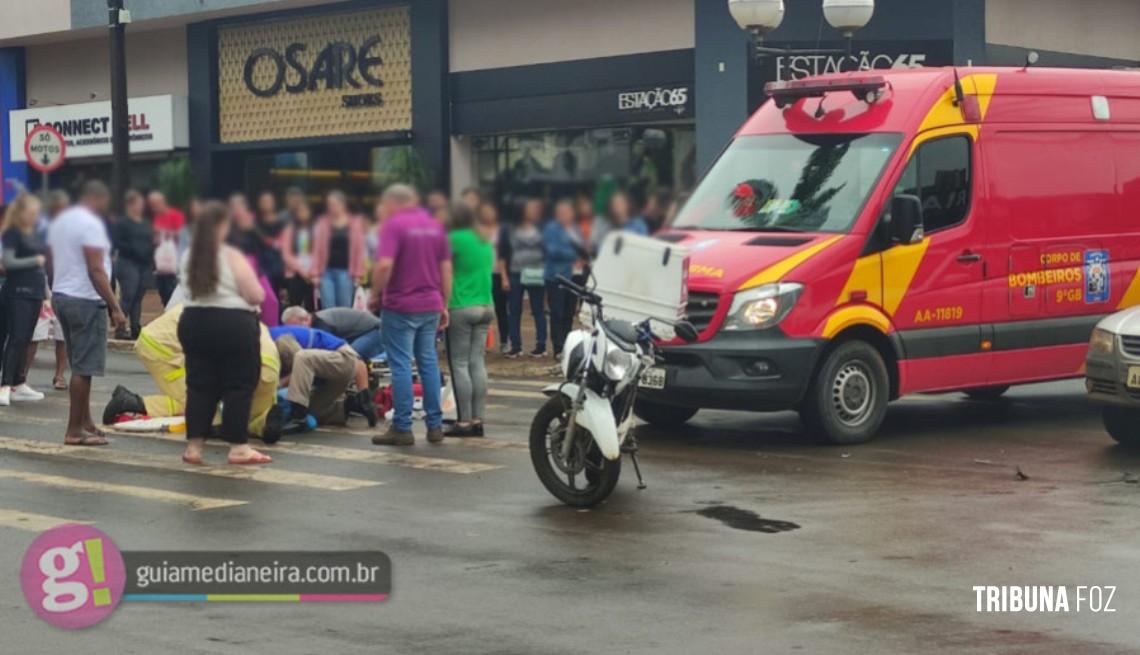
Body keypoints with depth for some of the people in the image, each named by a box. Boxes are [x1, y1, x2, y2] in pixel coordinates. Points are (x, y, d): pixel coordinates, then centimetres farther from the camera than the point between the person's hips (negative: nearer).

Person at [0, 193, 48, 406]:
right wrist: (35, 261, -13)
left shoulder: (34, 233, 15)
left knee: (25, 340, 9)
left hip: (34, 292, 7)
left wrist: (46, 289, 17)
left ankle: (19, 384, 14)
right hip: (17, 292, -7)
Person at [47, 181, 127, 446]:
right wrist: (116, 308, -19)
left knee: (80, 364, 16)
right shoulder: (91, 224, -15)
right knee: (83, 368, -5)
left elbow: (51, 263, 18)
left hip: (60, 295, 9)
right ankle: (74, 431, -3)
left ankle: (85, 422, 21)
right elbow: (96, 271, -20)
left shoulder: (60, 221, 13)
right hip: (86, 300, -9)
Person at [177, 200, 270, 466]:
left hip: (193, 323, 6)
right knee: (239, 386, 1)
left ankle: (194, 446, 8)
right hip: (233, 326, -6)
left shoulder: (189, 257, 7)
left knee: (199, 385, 10)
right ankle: (238, 448, 1)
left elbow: (189, 291, 14)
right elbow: (257, 296, -12)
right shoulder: (232, 257, -10)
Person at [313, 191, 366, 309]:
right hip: (326, 271, 1)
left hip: (346, 272, -1)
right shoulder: (323, 223, 7)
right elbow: (317, 249, 7)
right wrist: (315, 272, 0)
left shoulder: (355, 223, 5)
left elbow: (359, 250, 3)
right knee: (328, 309, -5)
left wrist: (358, 274, -2)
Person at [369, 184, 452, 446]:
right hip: (431, 304, 6)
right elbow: (446, 268, 11)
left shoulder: (394, 225, -9)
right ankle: (435, 425, 11)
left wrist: (375, 295, -7)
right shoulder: (435, 226, 10)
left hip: (400, 306, -6)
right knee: (429, 363, 10)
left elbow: (385, 265, -20)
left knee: (401, 365, -3)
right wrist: (444, 304, 17)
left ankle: (402, 427, -2)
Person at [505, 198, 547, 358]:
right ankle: (515, 346, 8)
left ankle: (541, 345, 8)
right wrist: (505, 276, -2)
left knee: (538, 311, 3)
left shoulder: (541, 230, 5)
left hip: (535, 275, 0)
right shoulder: (513, 230, 4)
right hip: (516, 273, 1)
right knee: (514, 311, 2)